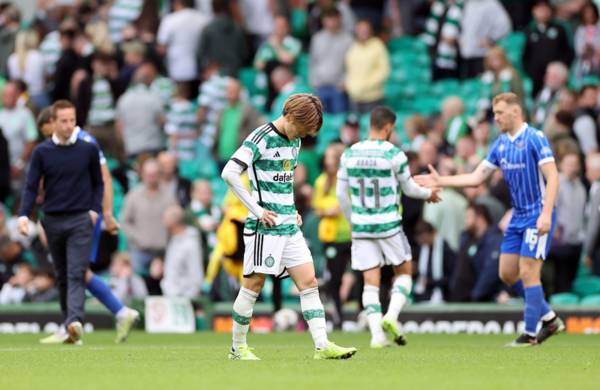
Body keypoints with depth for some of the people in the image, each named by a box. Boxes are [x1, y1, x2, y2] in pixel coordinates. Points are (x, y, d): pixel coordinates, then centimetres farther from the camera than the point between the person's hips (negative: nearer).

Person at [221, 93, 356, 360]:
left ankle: (322, 345, -5)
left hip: (289, 225, 8)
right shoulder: (261, 138, -12)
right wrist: (257, 210, -18)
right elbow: (229, 173, -21)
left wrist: (292, 210, 14)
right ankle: (238, 348, 11)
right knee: (254, 285, -1)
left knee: (309, 282, -1)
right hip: (265, 226, -8)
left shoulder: (294, 141, 13)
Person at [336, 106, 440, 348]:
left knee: (371, 281, 5)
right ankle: (391, 316, -6)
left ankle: (376, 333, -6)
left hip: (361, 227, 3)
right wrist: (429, 194, 23)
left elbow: (341, 194, 8)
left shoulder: (349, 154, 1)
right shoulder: (394, 154, -10)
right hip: (388, 225, -3)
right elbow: (409, 189, 2)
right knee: (404, 272, 15)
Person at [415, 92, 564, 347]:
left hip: (538, 216, -8)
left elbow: (552, 177, -18)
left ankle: (530, 334, -2)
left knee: (528, 273, -10)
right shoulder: (501, 144, 10)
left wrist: (546, 213, -26)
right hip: (518, 217, 8)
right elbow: (476, 177, 14)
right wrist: (440, 181, 8)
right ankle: (550, 319, 17)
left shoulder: (535, 139, -13)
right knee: (507, 273, 7)